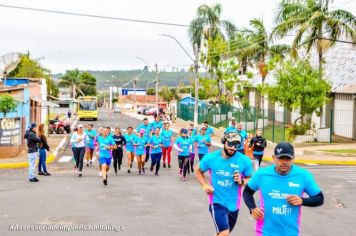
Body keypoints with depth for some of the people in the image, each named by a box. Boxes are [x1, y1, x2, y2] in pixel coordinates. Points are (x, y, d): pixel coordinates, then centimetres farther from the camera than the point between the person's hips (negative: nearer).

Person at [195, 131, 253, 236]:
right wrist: (204, 185, -7)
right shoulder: (211, 158, -10)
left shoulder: (244, 161, -11)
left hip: (234, 204, 3)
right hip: (217, 202, -3)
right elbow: (198, 171, 8)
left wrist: (241, 181, -20)